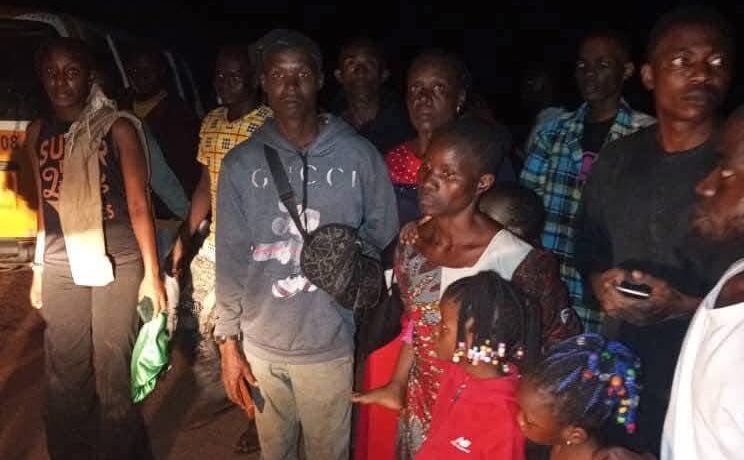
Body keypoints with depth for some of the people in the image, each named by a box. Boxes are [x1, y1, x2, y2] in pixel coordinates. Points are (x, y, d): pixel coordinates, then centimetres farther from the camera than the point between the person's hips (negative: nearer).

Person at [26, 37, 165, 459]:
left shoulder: (117, 128, -5)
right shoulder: (38, 133, 9)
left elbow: (139, 205, -6)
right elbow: (45, 206, 14)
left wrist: (152, 273, -8)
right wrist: (39, 269, 14)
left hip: (118, 263, -4)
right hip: (61, 267, 4)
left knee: (114, 371, 2)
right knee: (65, 372, 11)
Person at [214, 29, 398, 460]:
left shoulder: (359, 156, -7)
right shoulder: (241, 163, -2)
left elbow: (384, 239, 3)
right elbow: (232, 258, 1)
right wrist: (228, 342, 2)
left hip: (329, 345, -2)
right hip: (260, 345, 2)